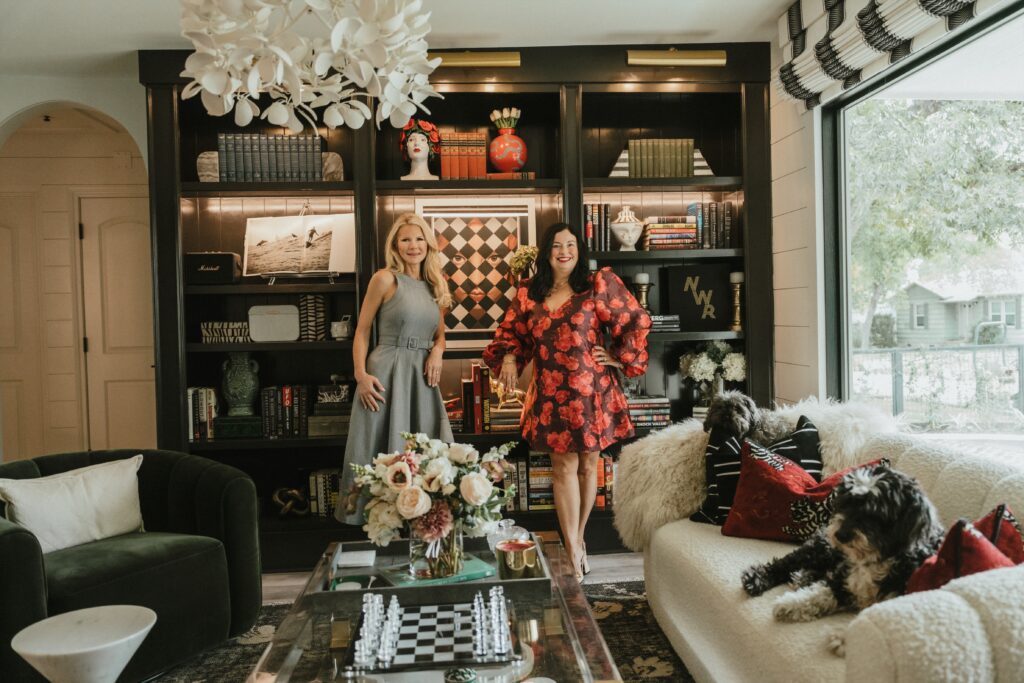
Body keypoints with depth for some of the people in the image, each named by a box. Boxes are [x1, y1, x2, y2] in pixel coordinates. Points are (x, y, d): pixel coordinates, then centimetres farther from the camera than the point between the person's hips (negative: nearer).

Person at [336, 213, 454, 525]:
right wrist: (361, 374, -14)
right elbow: (362, 330, -2)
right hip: (386, 373, -5)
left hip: (422, 377, 5)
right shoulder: (385, 279, -3)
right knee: (381, 451, 0)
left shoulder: (435, 285, 12)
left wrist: (437, 351, -2)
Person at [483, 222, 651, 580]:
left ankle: (577, 538, 29)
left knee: (587, 464, 11)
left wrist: (619, 357, 0)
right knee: (563, 467, 3)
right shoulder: (528, 294, 6)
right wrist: (508, 356, -3)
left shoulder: (599, 285, -2)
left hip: (591, 391, -1)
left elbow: (636, 321, 2)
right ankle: (574, 551, 10)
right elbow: (511, 332, 15)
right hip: (551, 395, 1)